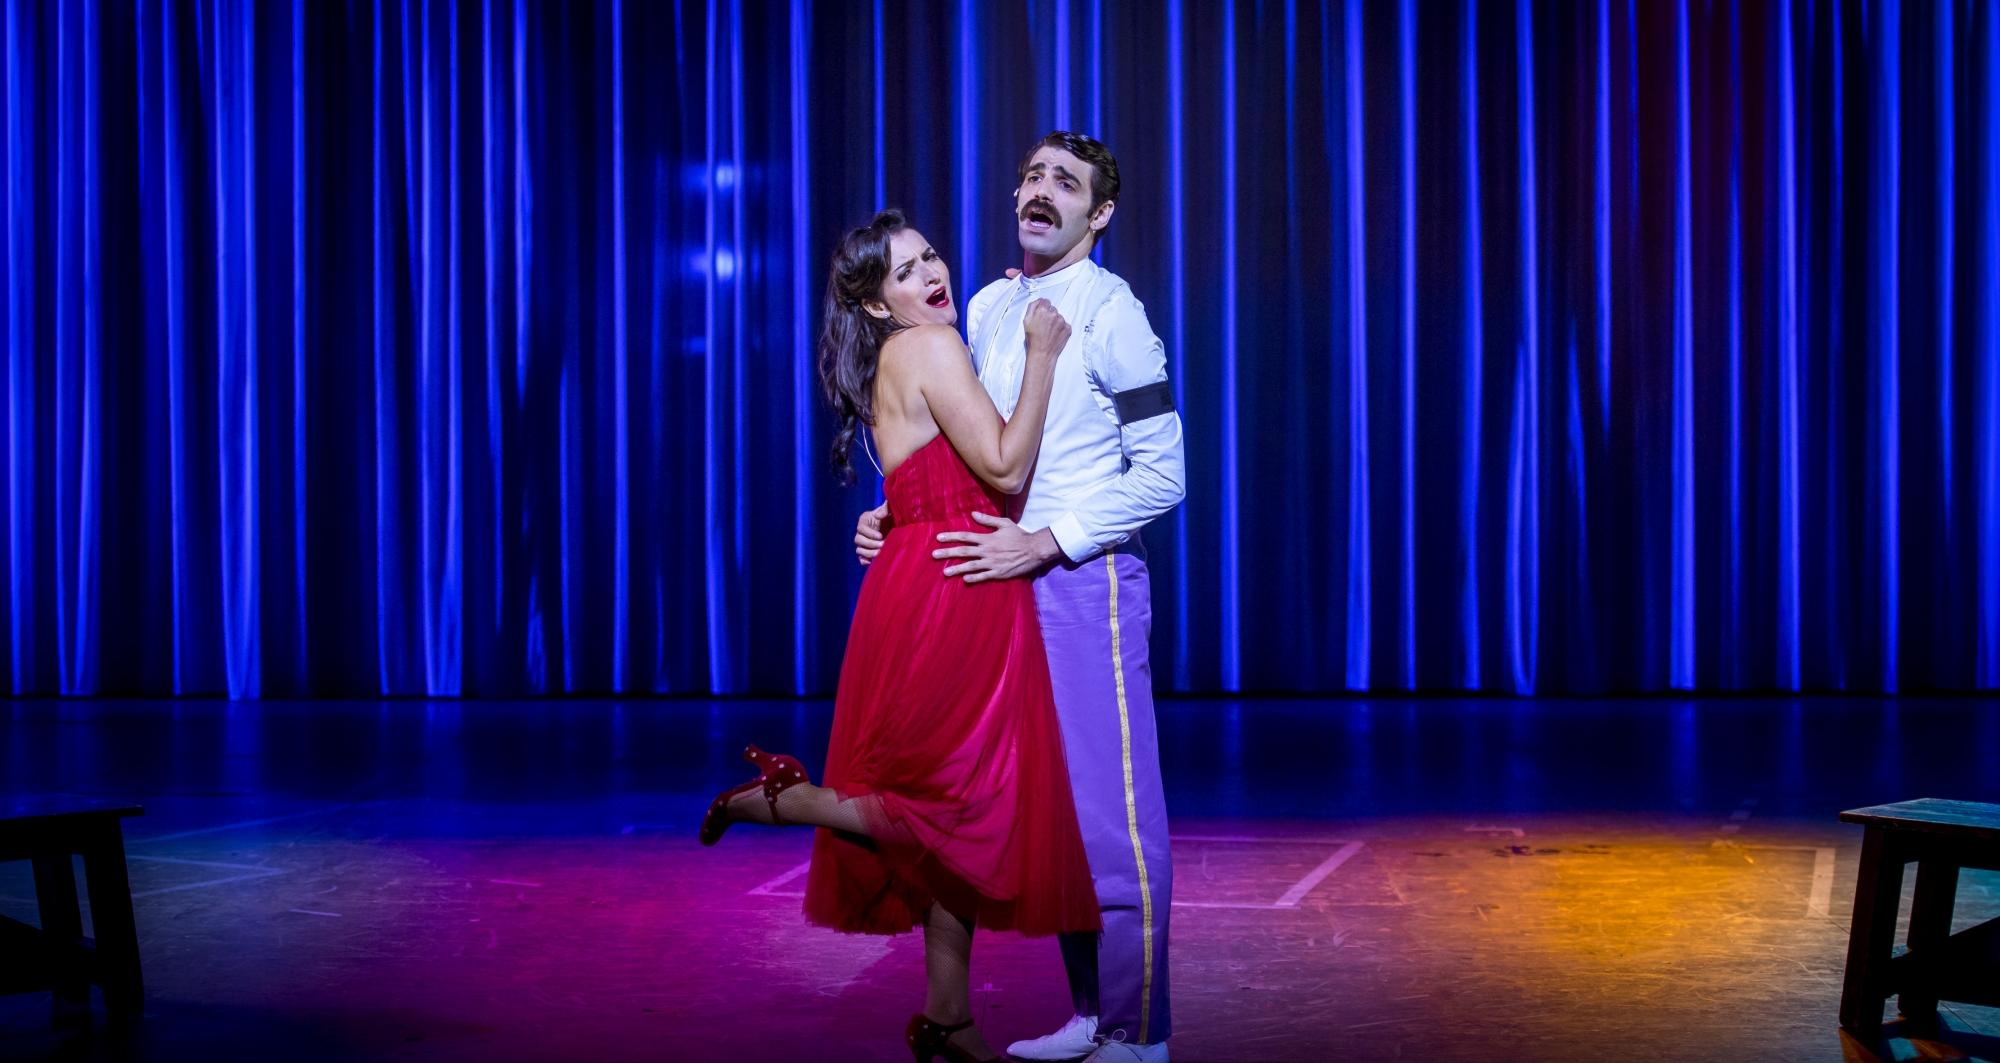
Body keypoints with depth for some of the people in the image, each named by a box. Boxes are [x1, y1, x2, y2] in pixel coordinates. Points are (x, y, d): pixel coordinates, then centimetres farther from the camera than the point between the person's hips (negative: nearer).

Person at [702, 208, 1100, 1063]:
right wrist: (1039, 354, -10)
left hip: (936, 597, 10)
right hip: (948, 598, -10)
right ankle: (780, 795, 7)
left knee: (962, 815, 12)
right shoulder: (929, 348, -11)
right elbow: (1006, 468, -18)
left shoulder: (906, 356, 18)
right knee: (962, 810, -4)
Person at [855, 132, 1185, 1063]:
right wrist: (902, 512, 8)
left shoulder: (1109, 312, -10)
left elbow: (1162, 474, -13)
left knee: (1110, 812, -4)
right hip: (1011, 581, 8)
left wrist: (1046, 543, -18)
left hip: (1085, 581, -8)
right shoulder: (987, 307, 12)